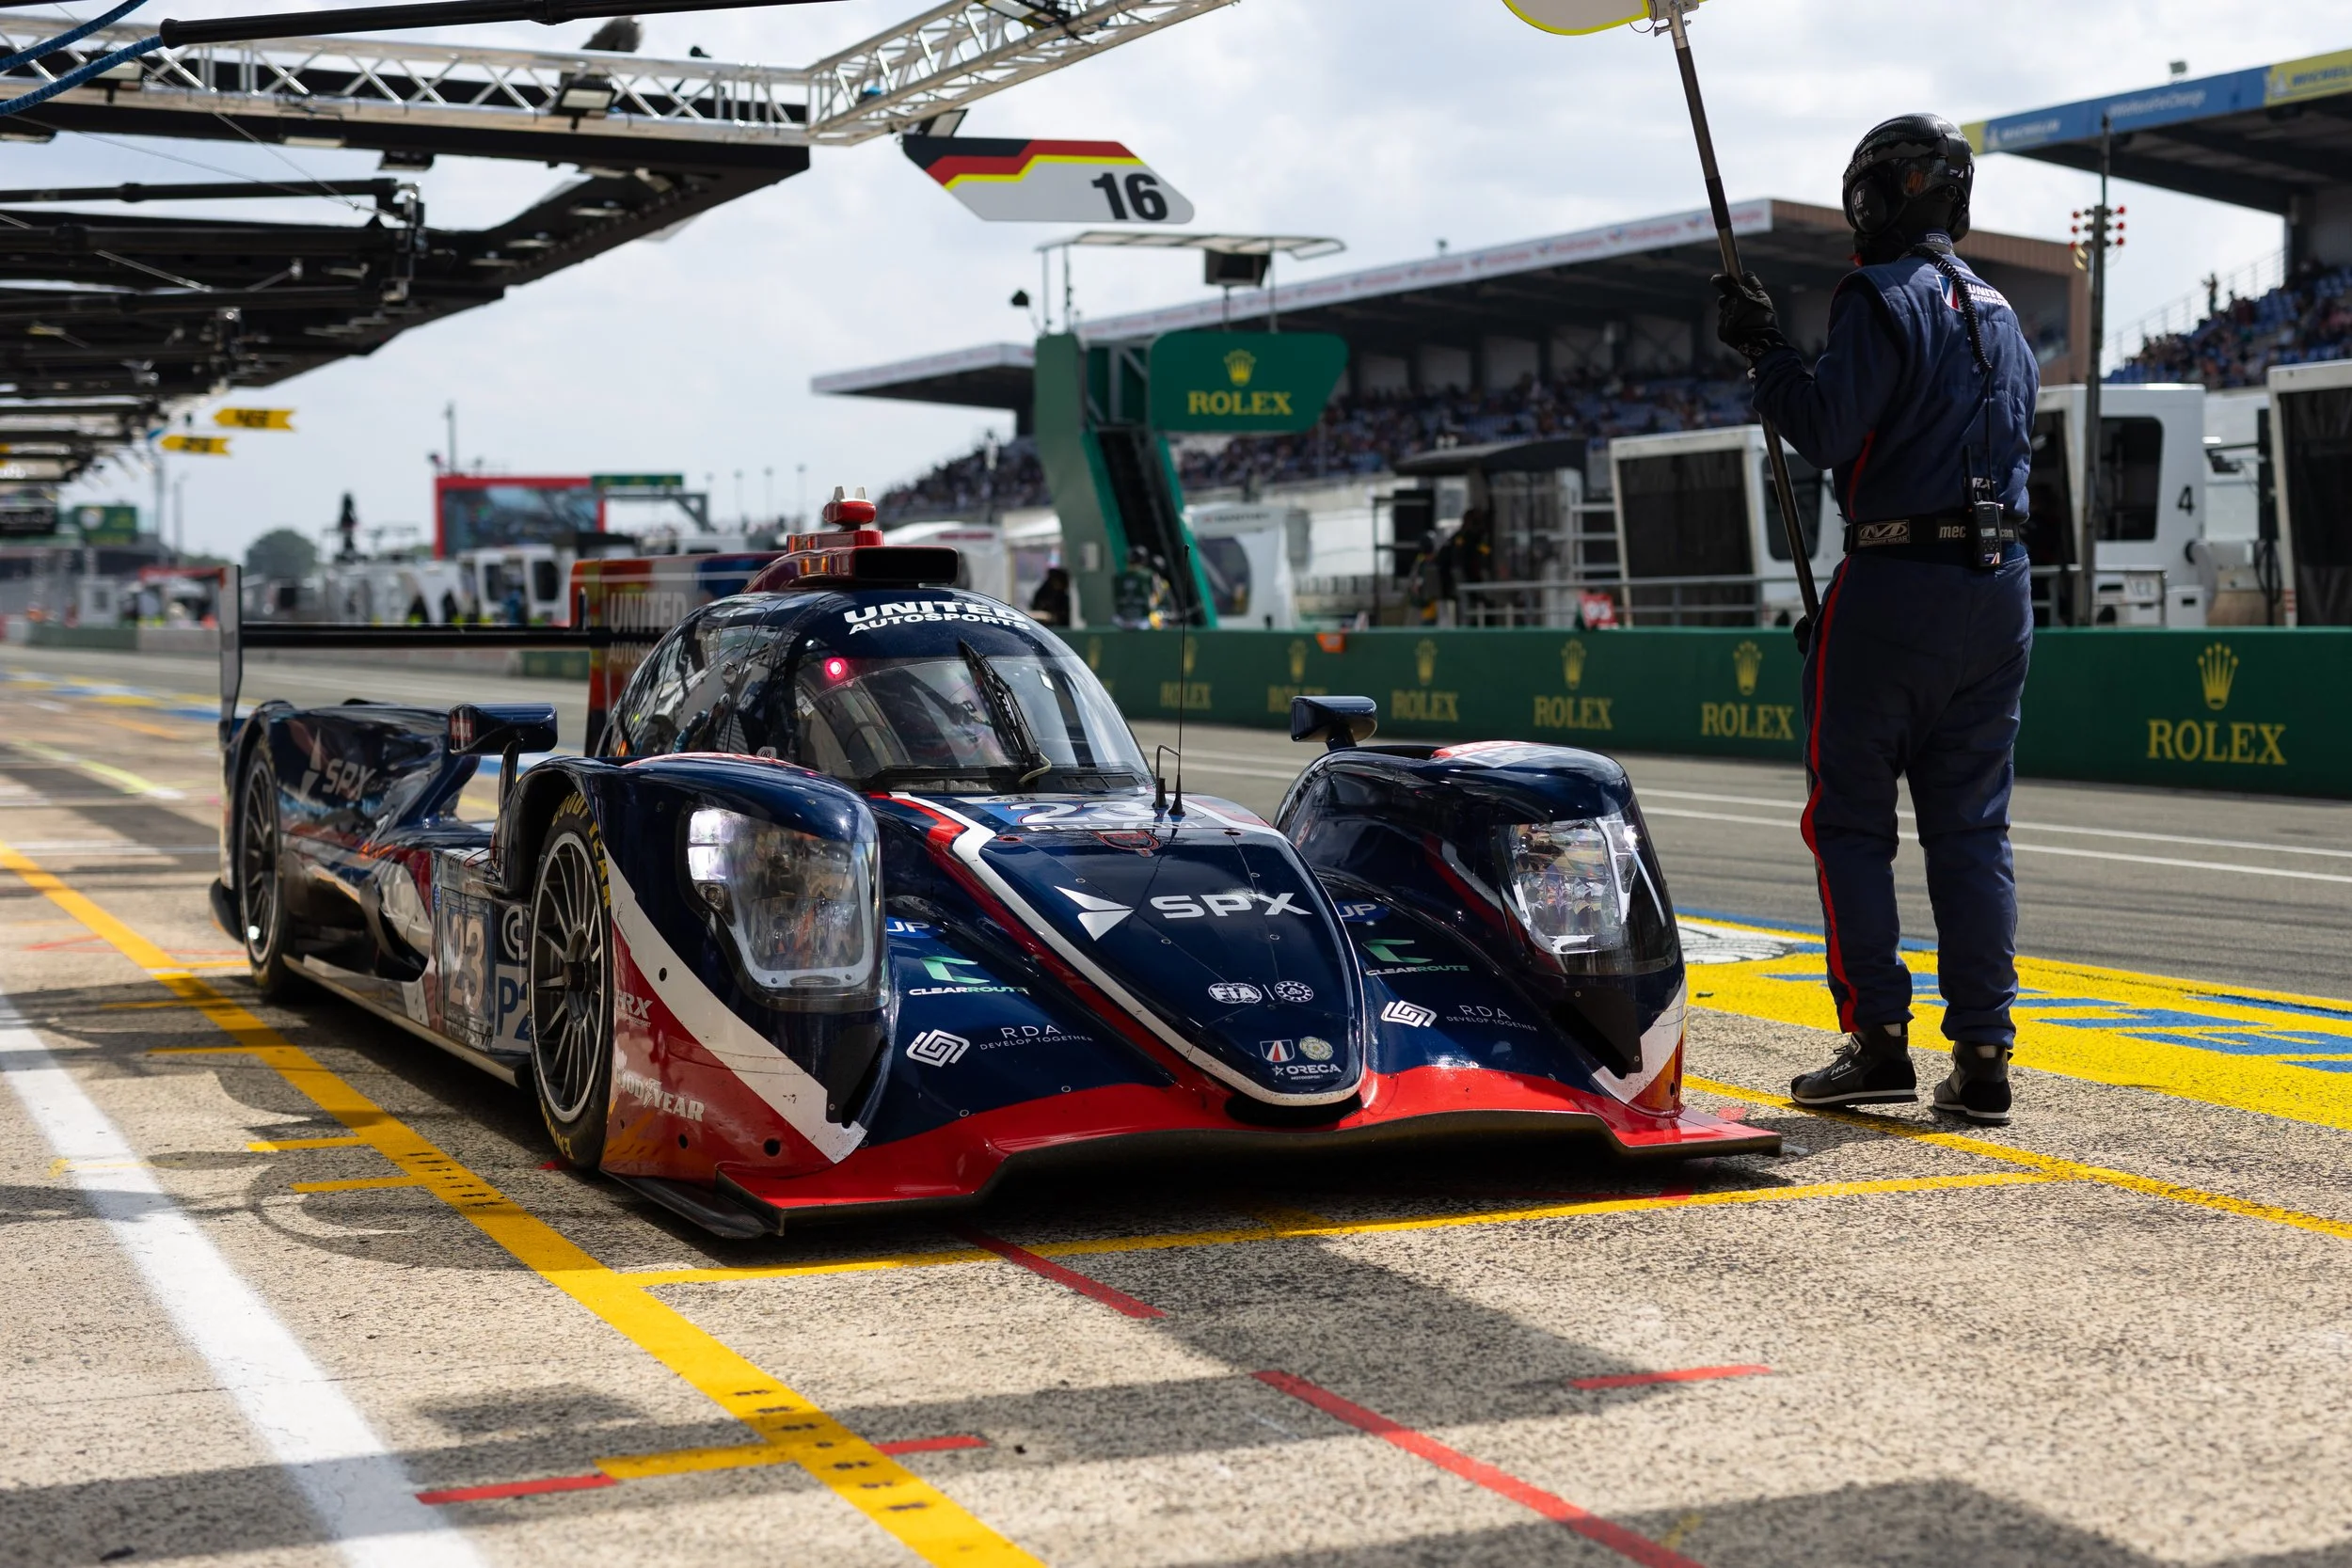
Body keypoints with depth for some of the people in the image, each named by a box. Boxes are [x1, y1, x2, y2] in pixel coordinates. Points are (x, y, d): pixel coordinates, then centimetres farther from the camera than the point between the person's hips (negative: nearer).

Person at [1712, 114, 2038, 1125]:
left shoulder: (1886, 299, -9)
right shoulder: (2000, 315, 17)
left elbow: (1825, 433, -18)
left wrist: (1763, 350, -5)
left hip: (1896, 586, -7)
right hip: (2000, 586, 7)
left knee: (1848, 819, 3)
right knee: (1973, 826, 7)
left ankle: (1878, 1039, -1)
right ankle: (1982, 1054, 4)